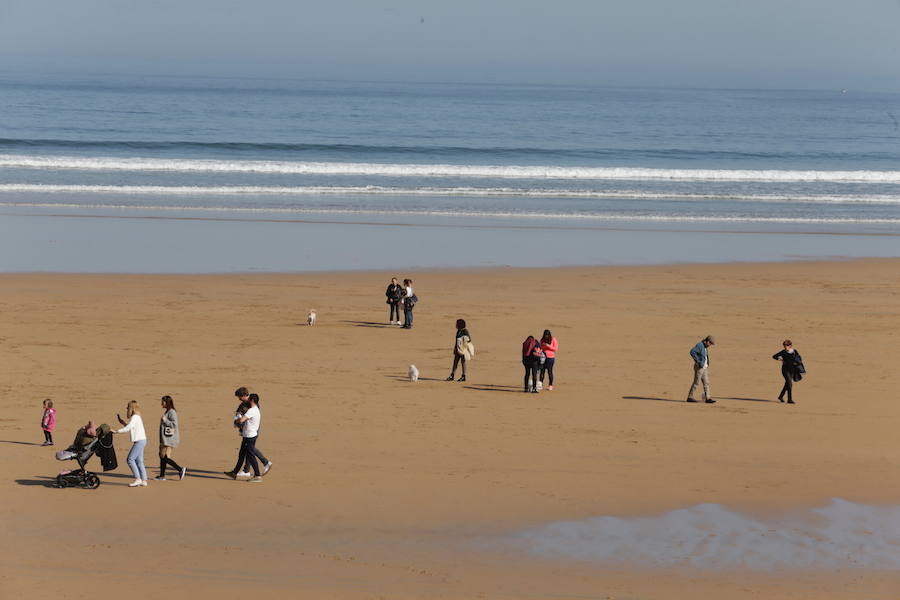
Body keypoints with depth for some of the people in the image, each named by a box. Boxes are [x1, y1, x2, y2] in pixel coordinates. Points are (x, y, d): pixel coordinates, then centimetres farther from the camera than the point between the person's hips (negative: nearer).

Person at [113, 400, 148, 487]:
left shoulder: (135, 417, -12)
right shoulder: (136, 417, 18)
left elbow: (127, 428, -19)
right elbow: (130, 428, 25)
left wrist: (116, 431, -14)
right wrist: (122, 422, 20)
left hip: (140, 441, -10)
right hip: (140, 441, 10)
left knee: (130, 459, -10)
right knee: (139, 461, 9)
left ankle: (138, 479, -11)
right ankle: (144, 480, 9)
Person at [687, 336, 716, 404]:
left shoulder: (705, 347, 14)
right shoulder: (700, 345, -14)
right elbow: (692, 351, -28)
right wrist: (697, 360, -22)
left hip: (704, 367, 9)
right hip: (699, 367, -9)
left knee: (706, 383, 3)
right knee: (696, 383, -4)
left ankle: (708, 398, 0)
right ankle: (690, 397, 3)